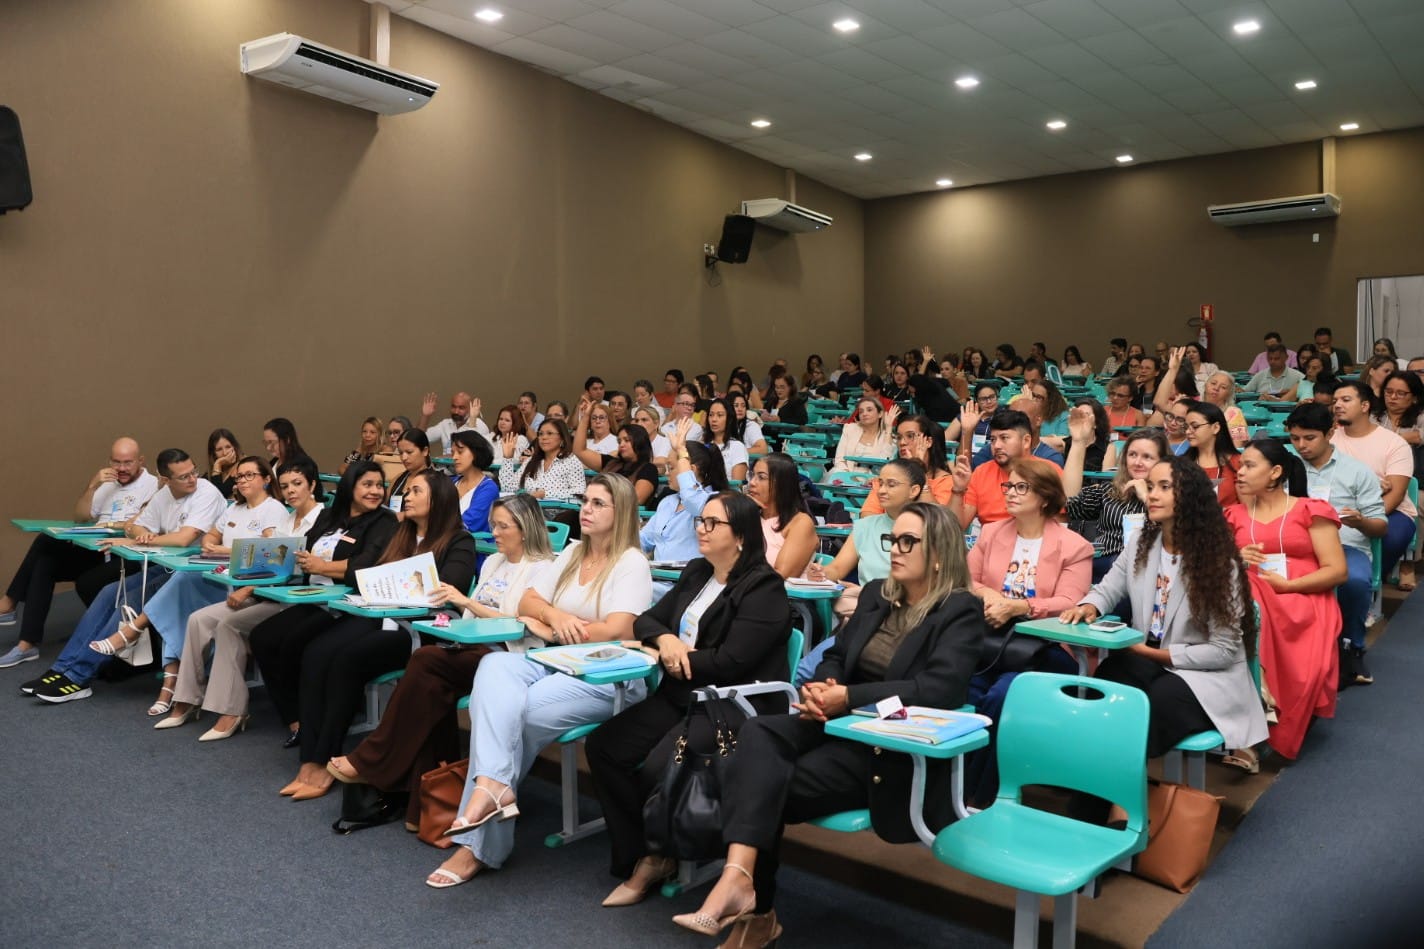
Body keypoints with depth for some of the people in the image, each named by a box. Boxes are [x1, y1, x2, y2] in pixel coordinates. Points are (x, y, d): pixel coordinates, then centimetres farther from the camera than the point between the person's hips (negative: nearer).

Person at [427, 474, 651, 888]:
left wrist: (550, 631, -5)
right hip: (554, 663, 6)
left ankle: (479, 844, -17)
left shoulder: (632, 563, -5)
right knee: (495, 666, -25)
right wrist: (554, 615, -9)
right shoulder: (572, 553, 18)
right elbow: (527, 603, 14)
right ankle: (493, 786, -38)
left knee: (512, 712, -26)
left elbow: (616, 631, -17)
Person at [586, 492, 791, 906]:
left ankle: (660, 857, 4)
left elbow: (729, 662, -20)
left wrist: (667, 656, -9)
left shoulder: (764, 589, -11)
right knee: (604, 746, -10)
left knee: (657, 770, -26)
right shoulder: (696, 573, 15)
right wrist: (665, 638, -9)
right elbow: (645, 620, 15)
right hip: (678, 697, 8)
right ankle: (636, 858, 0)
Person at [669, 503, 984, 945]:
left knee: (773, 786, -24)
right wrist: (819, 687, -9)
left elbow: (941, 688, -19)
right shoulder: (875, 594, 15)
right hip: (838, 725, 6)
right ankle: (738, 877, -34)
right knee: (757, 733, -25)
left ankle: (756, 910, -10)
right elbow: (836, 656, 17)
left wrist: (848, 696, -22)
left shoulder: (961, 611, -6)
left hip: (894, 751, -6)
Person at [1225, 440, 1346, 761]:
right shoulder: (1236, 515, 19)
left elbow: (1338, 571, 0)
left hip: (1305, 604, -2)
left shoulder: (1310, 511, 7)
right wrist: (1236, 560, -6)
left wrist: (1286, 585, -11)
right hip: (1250, 604, 2)